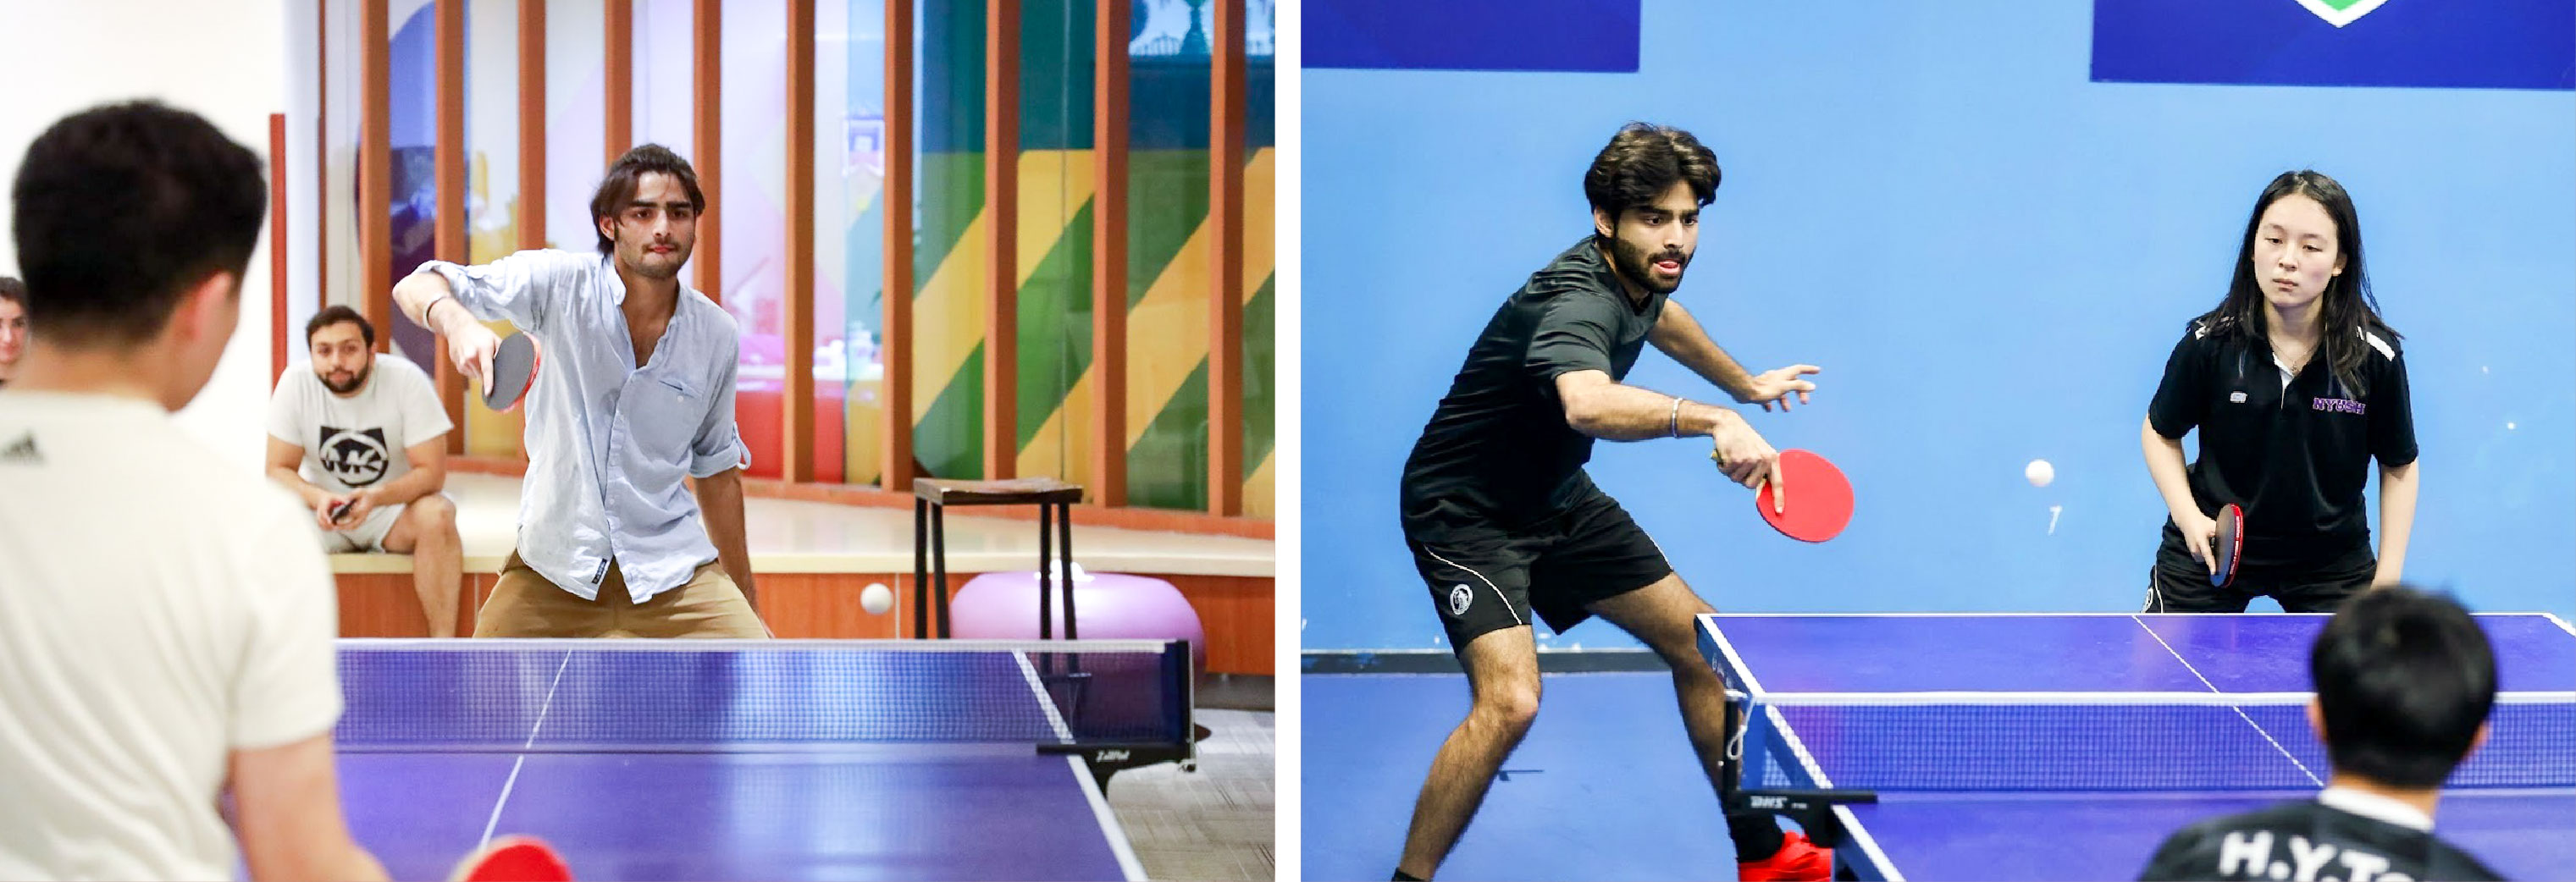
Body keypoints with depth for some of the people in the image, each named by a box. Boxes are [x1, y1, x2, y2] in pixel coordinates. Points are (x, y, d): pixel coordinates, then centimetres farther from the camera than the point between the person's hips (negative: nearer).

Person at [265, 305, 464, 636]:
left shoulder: (407, 380, -18)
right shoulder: (295, 384, -12)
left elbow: (431, 472, -18)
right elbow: (278, 471, -7)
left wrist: (376, 496, -36)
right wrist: (319, 498, -29)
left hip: (396, 508, -2)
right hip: (322, 509, 2)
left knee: (436, 516, -33)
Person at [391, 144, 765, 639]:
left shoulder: (717, 334, 1)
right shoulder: (560, 284, -9)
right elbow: (416, 288, -15)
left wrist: (746, 605, 16)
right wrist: (458, 324, -39)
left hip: (671, 568, 2)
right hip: (552, 567, -2)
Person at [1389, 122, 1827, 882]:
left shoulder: (1640, 275, -3)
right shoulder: (1577, 300, -33)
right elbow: (1588, 403, -58)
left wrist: (1744, 384, 37)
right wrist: (1712, 421, -68)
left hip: (1556, 499, 9)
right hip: (1465, 510, -9)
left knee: (1701, 644, 12)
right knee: (1510, 699, -29)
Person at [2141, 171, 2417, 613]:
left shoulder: (2376, 356, -14)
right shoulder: (2209, 344, -15)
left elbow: (2398, 465, -1)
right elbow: (2160, 432, 1)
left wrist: (2387, 580, -5)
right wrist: (2188, 516, -14)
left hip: (2333, 563, 0)